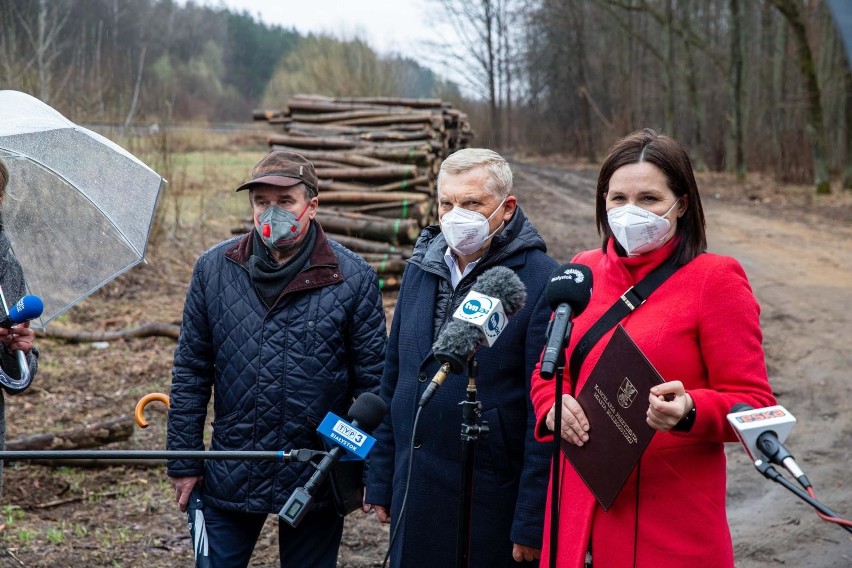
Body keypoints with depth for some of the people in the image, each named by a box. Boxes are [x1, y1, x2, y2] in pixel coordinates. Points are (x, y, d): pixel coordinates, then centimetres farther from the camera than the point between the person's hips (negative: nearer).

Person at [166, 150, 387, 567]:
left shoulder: (353, 279, -7)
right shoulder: (213, 269, -2)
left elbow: (372, 380, -4)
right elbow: (191, 372, 3)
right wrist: (184, 463, 2)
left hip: (318, 479, -1)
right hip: (230, 475, 2)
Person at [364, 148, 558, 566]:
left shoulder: (541, 282, -14)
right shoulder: (420, 269, 7)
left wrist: (532, 524, -14)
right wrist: (380, 483, 12)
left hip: (493, 509, -5)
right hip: (414, 497, 6)